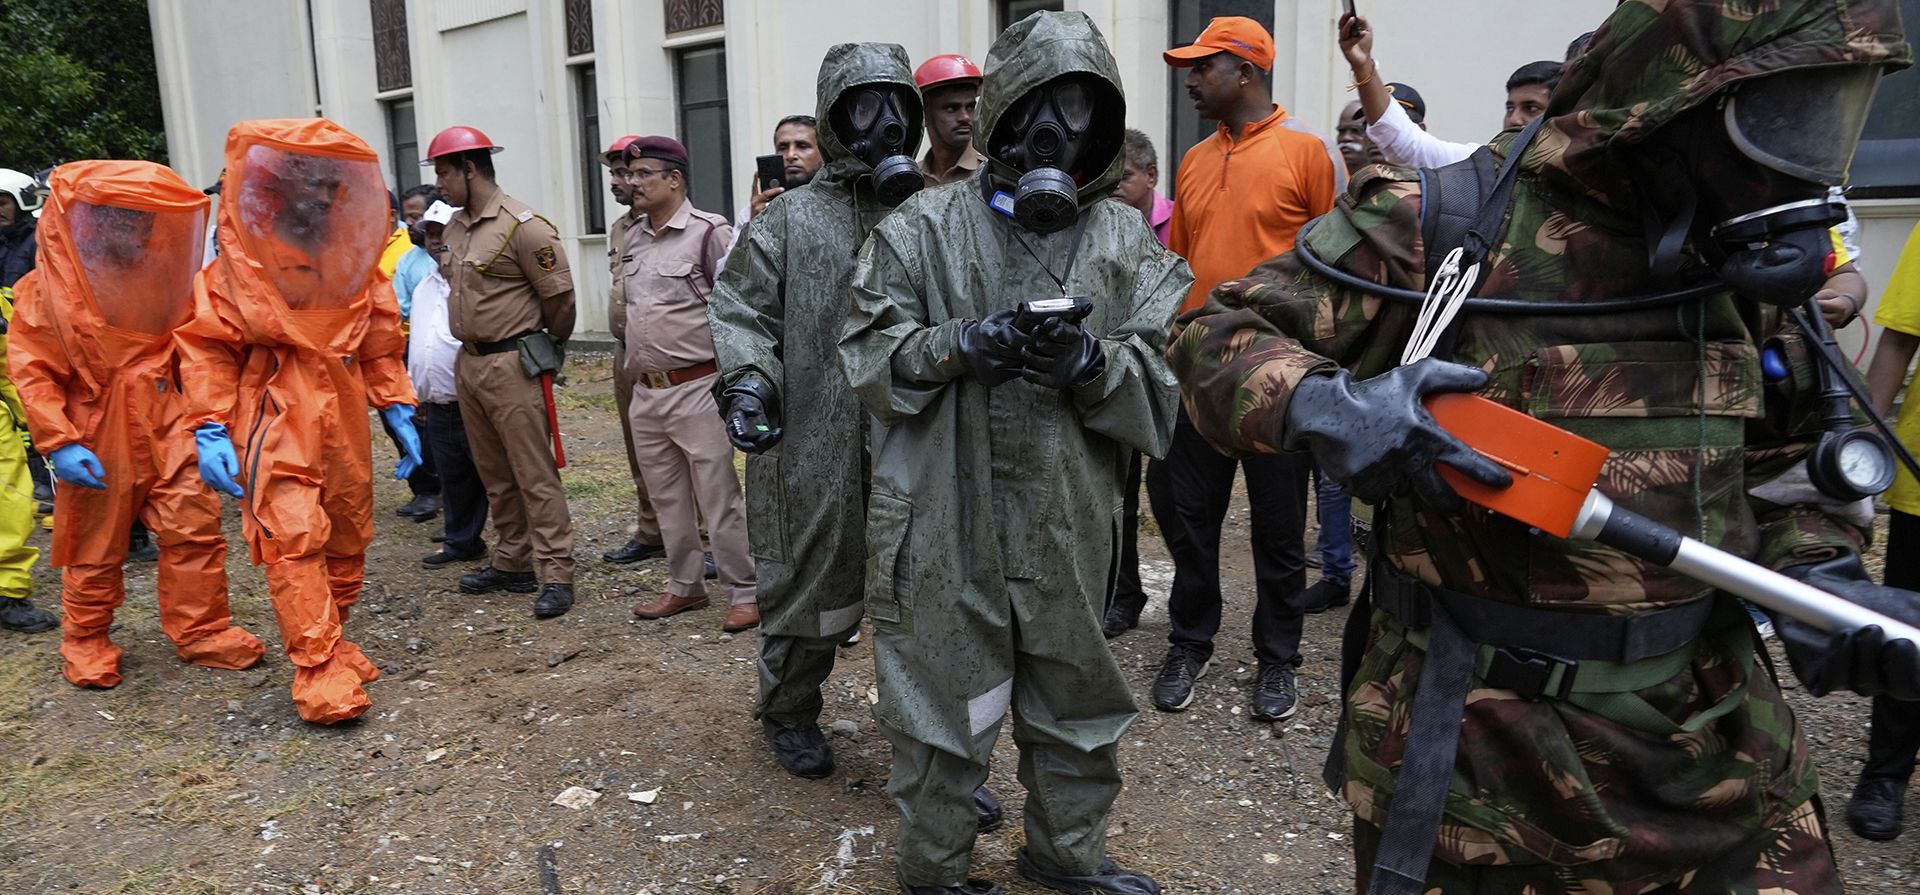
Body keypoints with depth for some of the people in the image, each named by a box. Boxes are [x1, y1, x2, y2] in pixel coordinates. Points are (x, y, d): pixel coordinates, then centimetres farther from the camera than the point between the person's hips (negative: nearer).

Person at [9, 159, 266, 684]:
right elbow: (32, 371, -8)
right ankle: (85, 642, 28)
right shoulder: (47, 288, -6)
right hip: (97, 435, -3)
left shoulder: (160, 274, 5)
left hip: (166, 425, 3)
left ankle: (201, 630, 13)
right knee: (96, 546, 8)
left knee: (195, 526, -1)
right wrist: (60, 443, -16)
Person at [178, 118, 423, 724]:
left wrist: (396, 409, 11)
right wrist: (209, 429, -11)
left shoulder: (355, 255, 9)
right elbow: (206, 345, -4)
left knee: (348, 537, 10)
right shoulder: (240, 258, -4)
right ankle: (318, 668, -8)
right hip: (277, 417, -5)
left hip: (345, 418, 5)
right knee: (293, 538, -13)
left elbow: (380, 341, 16)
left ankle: (330, 640, 28)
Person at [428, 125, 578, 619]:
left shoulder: (523, 226, -14)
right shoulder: (455, 227, 12)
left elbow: (559, 296, -10)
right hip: (468, 362, 9)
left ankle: (556, 574, 0)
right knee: (494, 474, 15)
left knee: (534, 474, -6)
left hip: (512, 365, -9)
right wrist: (471, 345, 18)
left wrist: (548, 348, 3)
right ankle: (512, 564, 25)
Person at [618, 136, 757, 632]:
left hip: (698, 389, -7)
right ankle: (685, 586, 27)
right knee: (667, 499, 14)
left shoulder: (710, 232, -10)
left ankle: (744, 594, 7)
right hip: (646, 392, 8)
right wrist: (633, 366, 20)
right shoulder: (632, 241, 13)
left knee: (719, 497, -3)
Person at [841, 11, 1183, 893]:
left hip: (1068, 522, 3)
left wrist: (1089, 359, -20)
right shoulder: (923, 226, 0)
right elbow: (870, 358, -2)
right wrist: (961, 345, -18)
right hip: (946, 518, -3)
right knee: (943, 698, 9)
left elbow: (1158, 383, 0)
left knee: (1074, 695, 18)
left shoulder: (1128, 241, 6)